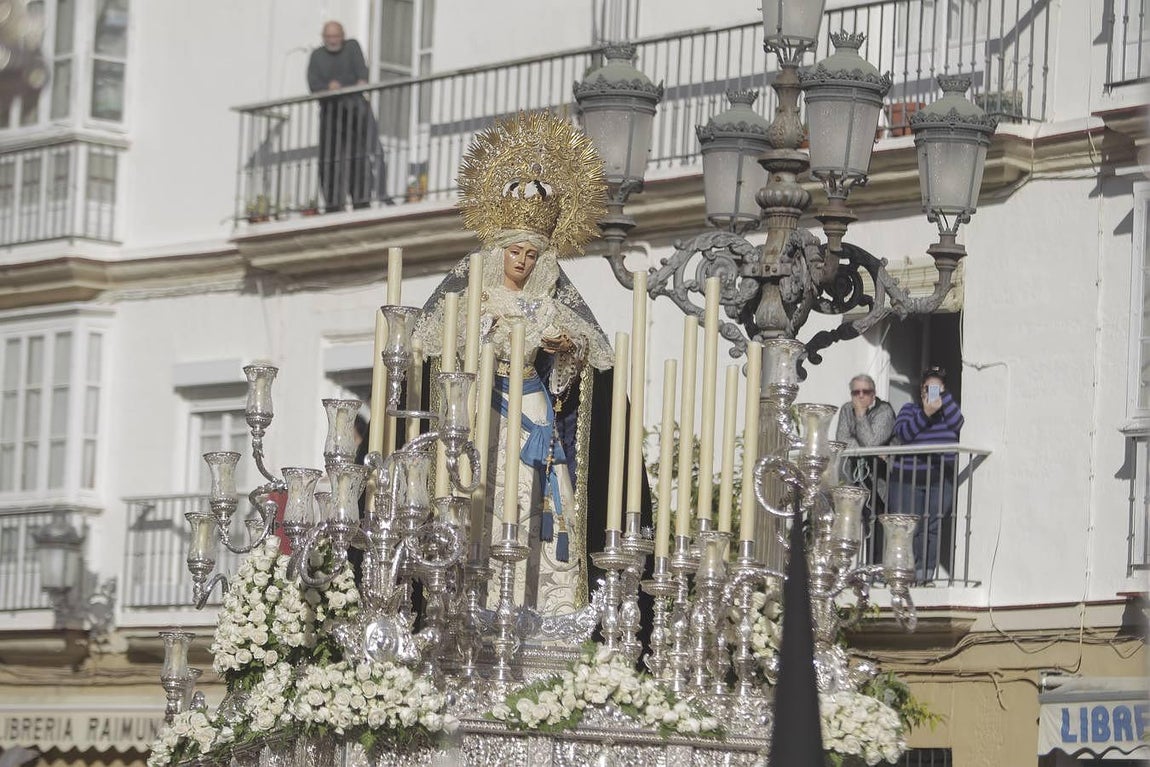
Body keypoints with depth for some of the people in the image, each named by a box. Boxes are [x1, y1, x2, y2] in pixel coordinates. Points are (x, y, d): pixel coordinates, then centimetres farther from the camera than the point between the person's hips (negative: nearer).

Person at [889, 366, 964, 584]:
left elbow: (957, 423, -7)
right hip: (908, 479, -1)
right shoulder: (910, 409, 12)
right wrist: (925, 414, -17)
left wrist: (944, 396, -8)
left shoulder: (948, 410, 16)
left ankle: (925, 572, -10)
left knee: (932, 527, -11)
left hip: (941, 482, 1)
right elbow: (902, 433, -7)